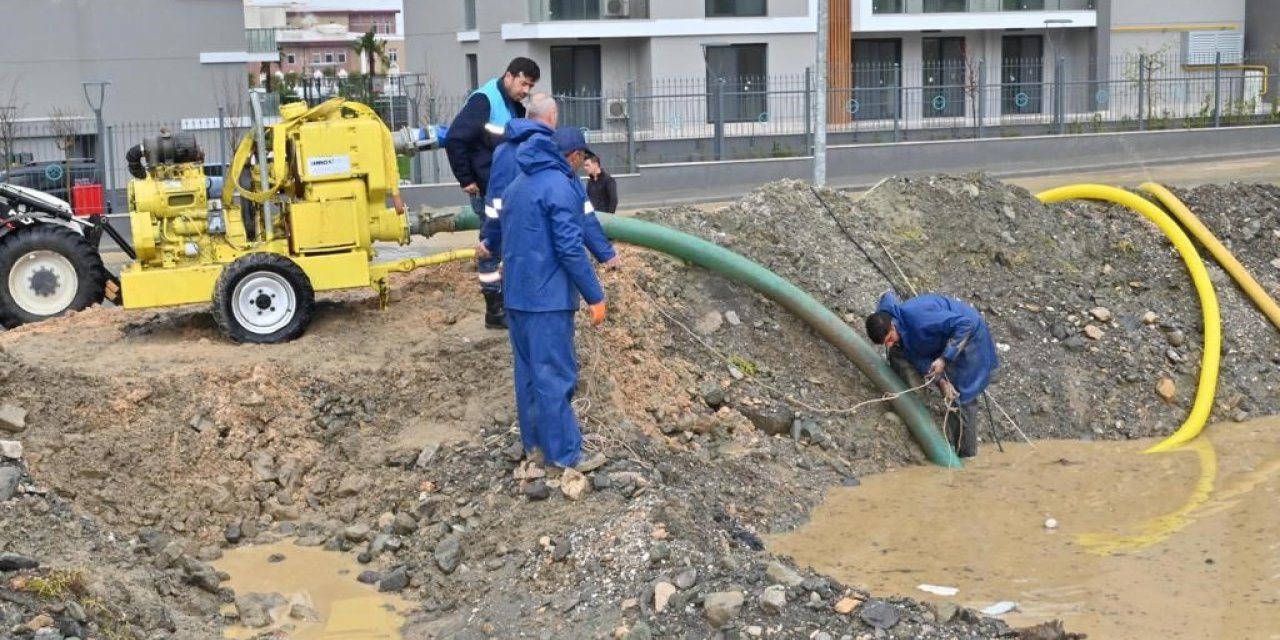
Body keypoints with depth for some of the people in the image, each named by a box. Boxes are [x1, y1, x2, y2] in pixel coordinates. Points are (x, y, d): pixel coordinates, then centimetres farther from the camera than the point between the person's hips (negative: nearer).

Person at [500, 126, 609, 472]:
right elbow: (570, 247, -18)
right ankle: (563, 454, -2)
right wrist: (595, 296, -14)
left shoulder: (518, 184, 16)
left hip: (516, 294, 9)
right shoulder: (560, 185, -13)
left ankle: (534, 441, 24)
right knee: (555, 375, -5)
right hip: (547, 296, -9)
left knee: (529, 370, 15)